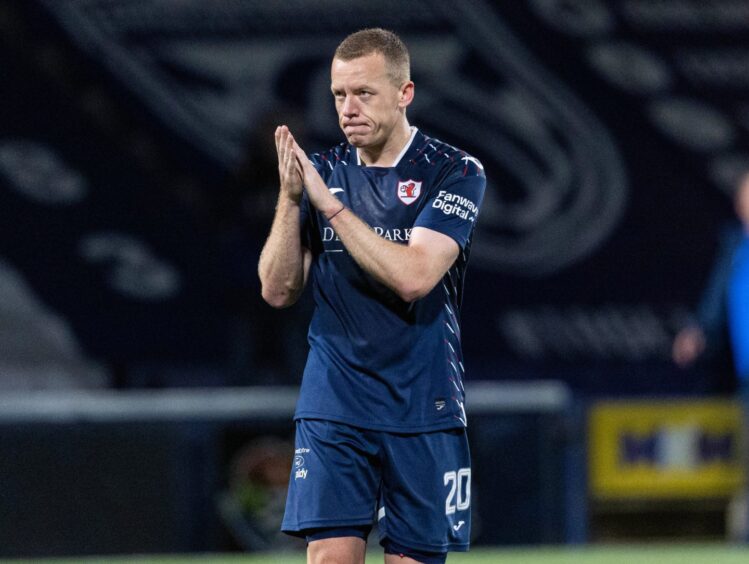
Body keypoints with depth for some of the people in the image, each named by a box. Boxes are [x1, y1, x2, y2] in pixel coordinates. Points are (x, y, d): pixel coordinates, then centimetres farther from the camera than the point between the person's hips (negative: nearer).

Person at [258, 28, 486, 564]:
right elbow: (278, 290, 5)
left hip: (423, 410, -2)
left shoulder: (455, 173, -4)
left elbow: (413, 276, -18)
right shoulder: (320, 173, 9)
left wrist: (329, 204, -16)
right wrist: (290, 198, -8)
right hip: (333, 409, 2)